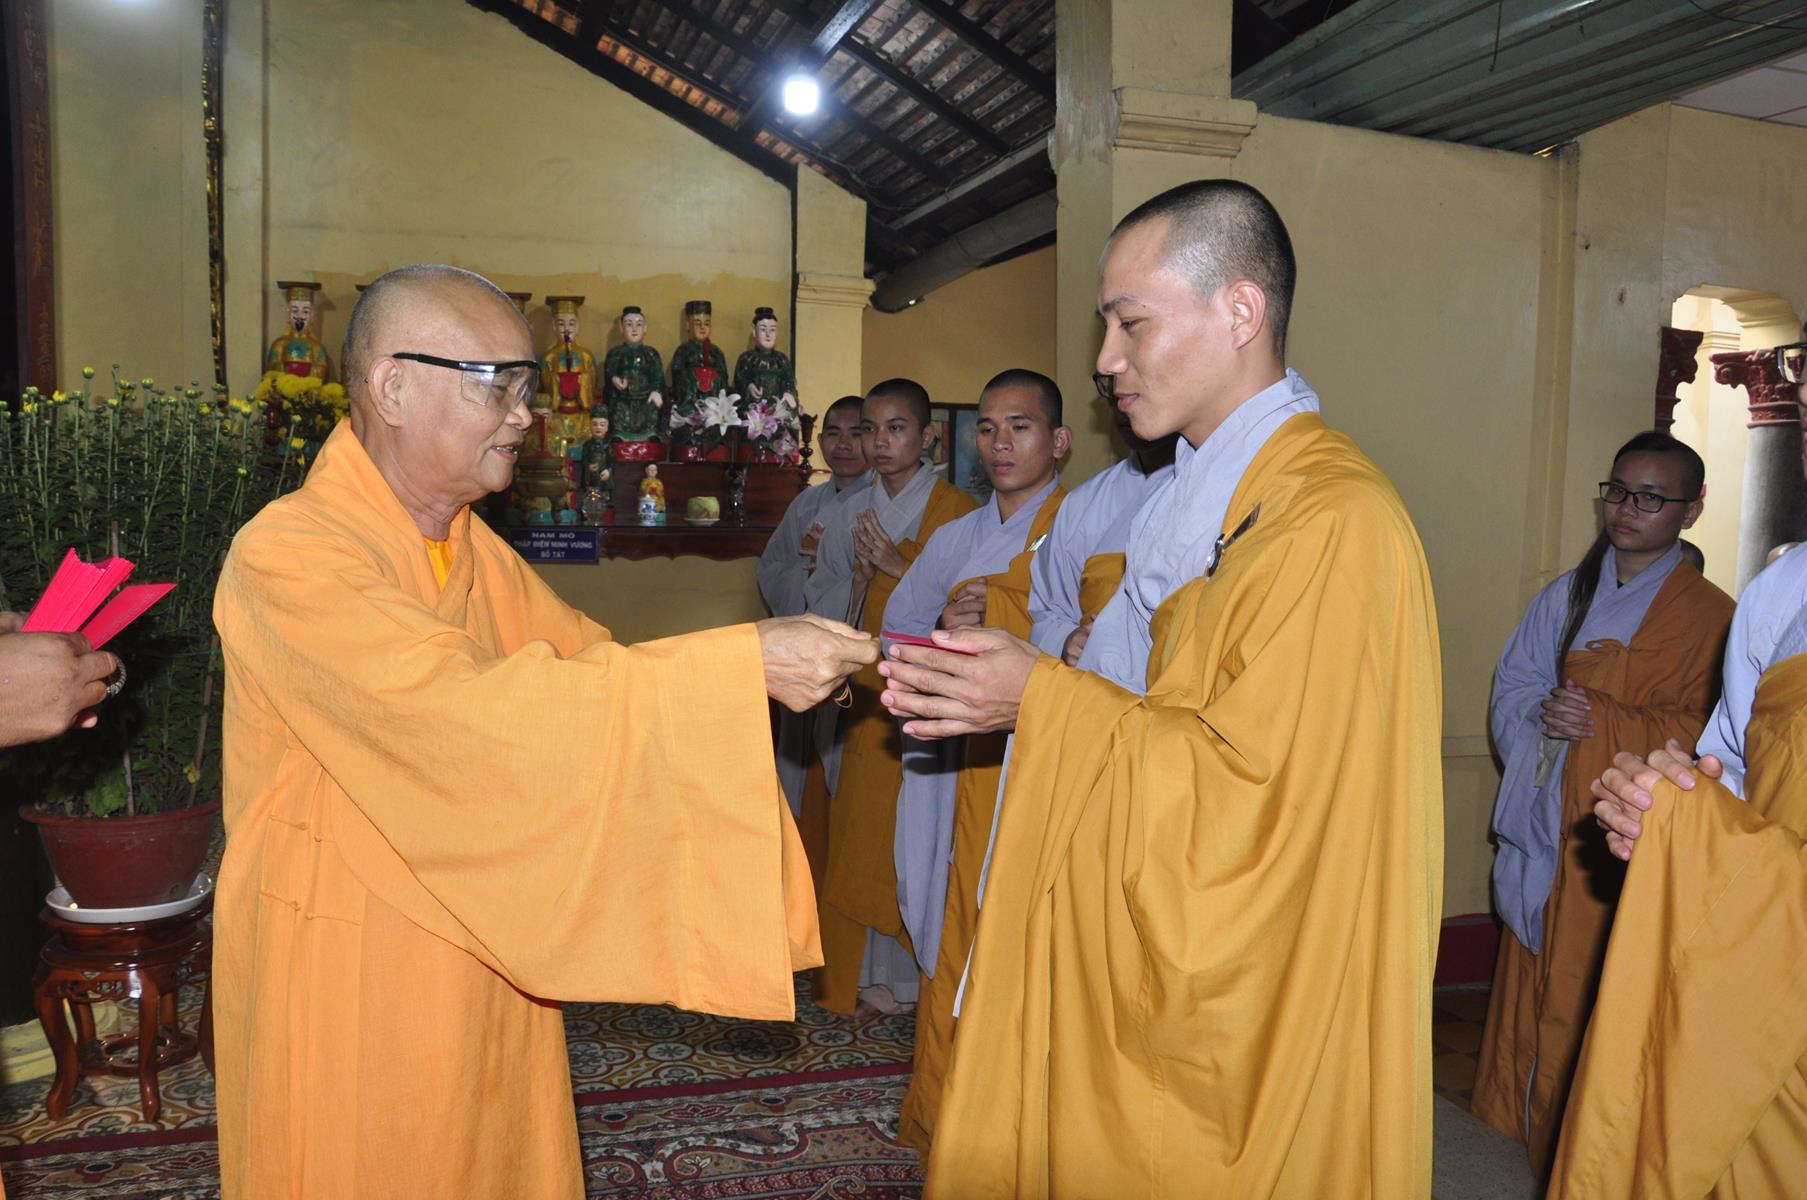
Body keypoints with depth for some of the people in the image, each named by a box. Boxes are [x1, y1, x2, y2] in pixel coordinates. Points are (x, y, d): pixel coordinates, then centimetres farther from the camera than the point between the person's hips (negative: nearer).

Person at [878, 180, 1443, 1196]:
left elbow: (1254, 788, -24)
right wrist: (997, 698, 1)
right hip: (1153, 954, 9)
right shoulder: (1199, 499, 10)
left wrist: (1047, 702, -20)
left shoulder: (1335, 522, -20)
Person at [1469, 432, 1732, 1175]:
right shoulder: (1569, 593, 12)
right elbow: (1513, 684, 11)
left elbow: (1703, 736, -9)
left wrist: (1601, 721, -18)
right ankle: (1511, 1134, 26)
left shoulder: (1709, 617, -3)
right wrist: (1544, 714, -10)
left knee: (1587, 999, 1)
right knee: (1529, 990, 11)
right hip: (1546, 832, 4)